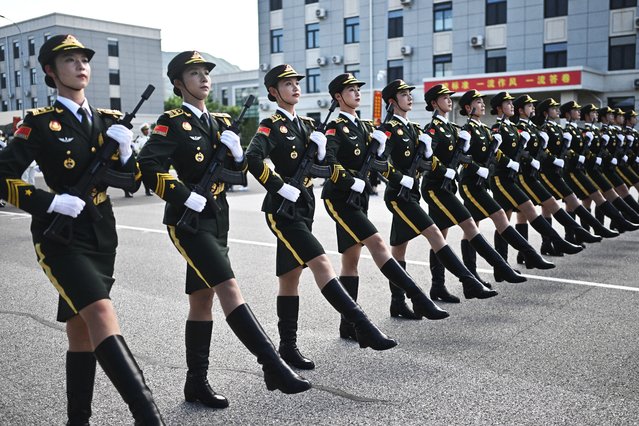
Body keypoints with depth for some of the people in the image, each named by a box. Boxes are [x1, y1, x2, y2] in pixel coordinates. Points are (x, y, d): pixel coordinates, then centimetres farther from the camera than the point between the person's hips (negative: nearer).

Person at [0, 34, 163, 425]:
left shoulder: (108, 120, 11)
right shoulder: (40, 123, -4)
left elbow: (131, 180, 12)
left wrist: (125, 152, -8)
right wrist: (51, 201, -19)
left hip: (101, 235, 6)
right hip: (60, 236, -5)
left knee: (82, 330, 12)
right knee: (101, 312, -23)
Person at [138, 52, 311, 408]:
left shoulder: (221, 122, 14)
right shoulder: (172, 122, -7)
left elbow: (236, 171, 16)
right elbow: (148, 166, -19)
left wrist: (237, 154, -5)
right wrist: (185, 197, -21)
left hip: (218, 219, 7)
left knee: (202, 300, 11)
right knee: (229, 289, -16)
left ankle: (197, 383, 20)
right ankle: (274, 367, -15)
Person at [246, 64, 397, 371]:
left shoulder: (305, 125, 14)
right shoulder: (271, 126, -8)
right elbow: (253, 160, -26)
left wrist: (320, 147, -6)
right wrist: (282, 188, -22)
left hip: (304, 207, 8)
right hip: (283, 209, -8)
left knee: (291, 276, 11)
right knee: (321, 263, -15)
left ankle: (288, 346, 18)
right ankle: (363, 328, -15)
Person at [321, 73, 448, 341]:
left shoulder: (365, 127, 16)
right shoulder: (335, 128, -8)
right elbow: (329, 163, -23)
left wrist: (379, 148, 1)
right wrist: (353, 182, -27)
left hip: (359, 198, 8)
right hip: (340, 198, -8)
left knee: (351, 261, 9)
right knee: (378, 244, -18)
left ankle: (348, 325, 14)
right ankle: (419, 300, -18)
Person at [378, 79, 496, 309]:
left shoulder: (414, 128, 16)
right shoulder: (388, 129, -9)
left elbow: (423, 164, 15)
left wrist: (426, 148, -1)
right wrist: (403, 180, -20)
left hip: (411, 194, 9)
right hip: (398, 194, -9)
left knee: (399, 248, 11)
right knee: (434, 234, -13)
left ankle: (398, 302, 17)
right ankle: (469, 283, -11)